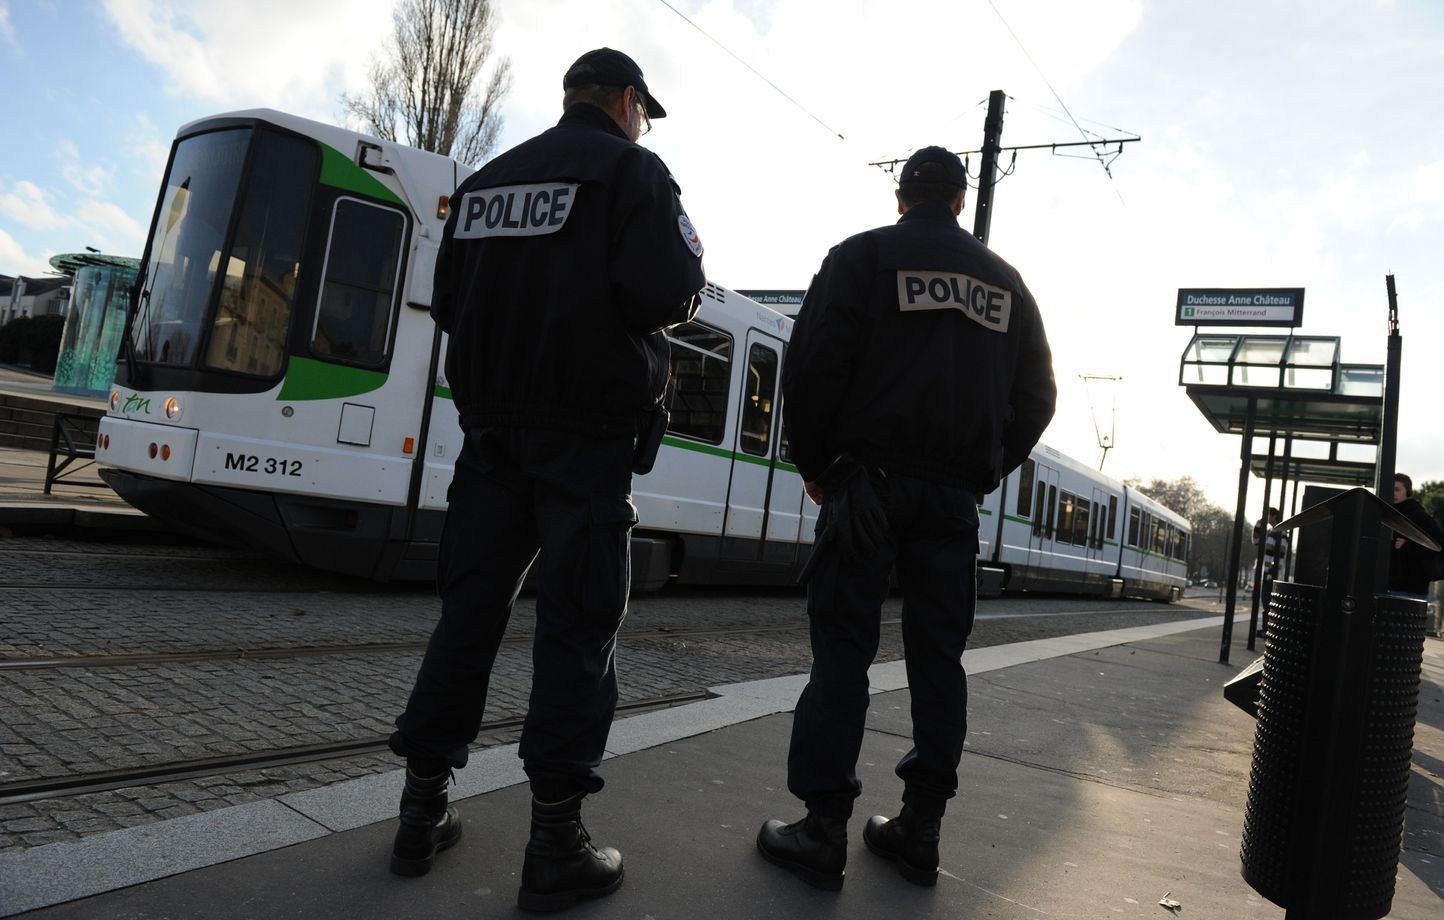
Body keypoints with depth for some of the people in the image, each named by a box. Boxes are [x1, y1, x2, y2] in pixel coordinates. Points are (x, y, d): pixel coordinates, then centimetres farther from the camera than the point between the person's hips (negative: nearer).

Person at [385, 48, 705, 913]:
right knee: (579, 623, -2)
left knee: (471, 606, 10)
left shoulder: (486, 179, 16)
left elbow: (447, 303, 16)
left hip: (493, 425, 6)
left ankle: (423, 810, 16)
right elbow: (669, 295, -16)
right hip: (586, 432, -6)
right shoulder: (632, 170, -2)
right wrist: (682, 283, 6)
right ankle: (557, 842, 2)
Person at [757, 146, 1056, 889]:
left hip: (867, 479, -4)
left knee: (842, 649, -2)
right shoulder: (1006, 282, 16)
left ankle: (823, 830, -1)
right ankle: (920, 829, 14)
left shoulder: (861, 256, 2)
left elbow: (812, 365, -8)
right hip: (954, 493, 4)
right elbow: (1035, 395, 14)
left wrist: (813, 463, 1)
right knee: (938, 655, 8)